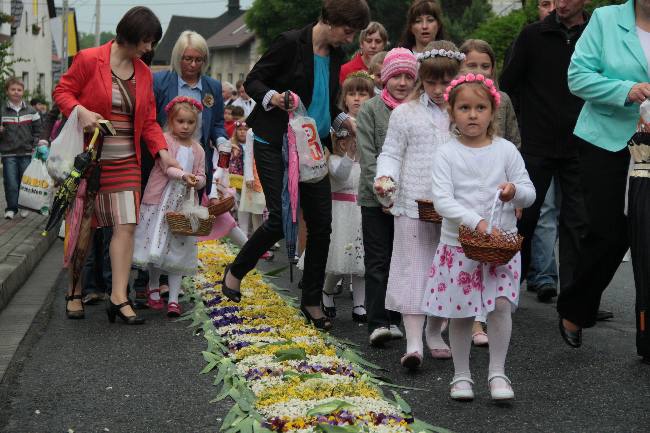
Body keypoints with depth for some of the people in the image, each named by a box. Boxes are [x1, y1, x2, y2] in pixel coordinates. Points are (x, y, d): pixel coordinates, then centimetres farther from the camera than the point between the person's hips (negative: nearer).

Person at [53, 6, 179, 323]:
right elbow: (62, 91, -3)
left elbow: (148, 120, 11)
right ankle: (75, 293, 22)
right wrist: (80, 111, -23)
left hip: (125, 161, 5)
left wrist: (162, 152, -2)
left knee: (127, 225, -6)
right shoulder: (88, 59, -8)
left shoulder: (144, 73, 9)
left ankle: (119, 298, -4)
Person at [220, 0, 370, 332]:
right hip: (275, 144, -6)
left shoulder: (335, 55, 7)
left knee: (321, 222, 1)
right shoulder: (291, 43, -13)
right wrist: (274, 98, -27)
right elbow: (253, 81, -8)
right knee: (282, 218, -12)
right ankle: (235, 271, 14)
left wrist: (344, 121, 6)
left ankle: (312, 301, 14)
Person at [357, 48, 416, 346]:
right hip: (375, 199, -2)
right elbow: (368, 157, -6)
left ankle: (393, 319, 18)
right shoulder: (370, 109, -1)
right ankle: (378, 322, -2)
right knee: (378, 261, -2)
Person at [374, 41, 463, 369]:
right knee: (413, 269, -4)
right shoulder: (405, 113, 3)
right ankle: (413, 343, -5)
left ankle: (435, 334, 28)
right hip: (414, 204, -2)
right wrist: (384, 176, -14)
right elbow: (391, 153, 5)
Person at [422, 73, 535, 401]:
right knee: (460, 312, 5)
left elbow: (529, 193, 5)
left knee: (501, 304, -10)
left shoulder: (506, 150, 3)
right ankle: (461, 375, 20)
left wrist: (515, 191, -19)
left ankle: (497, 373, 4)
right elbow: (442, 200, -13)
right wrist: (477, 222, -25)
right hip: (458, 242, -1)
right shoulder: (447, 154, -3)